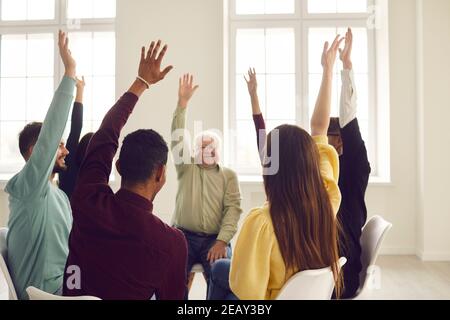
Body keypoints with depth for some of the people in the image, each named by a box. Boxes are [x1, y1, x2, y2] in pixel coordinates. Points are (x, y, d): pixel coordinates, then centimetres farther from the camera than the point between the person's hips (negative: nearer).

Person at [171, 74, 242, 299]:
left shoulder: (229, 175, 9)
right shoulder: (186, 168, 11)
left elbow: (233, 208, -2)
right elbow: (177, 138, -2)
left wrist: (222, 241, -17)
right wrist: (182, 103, -12)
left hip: (215, 239, 0)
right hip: (184, 236, 1)